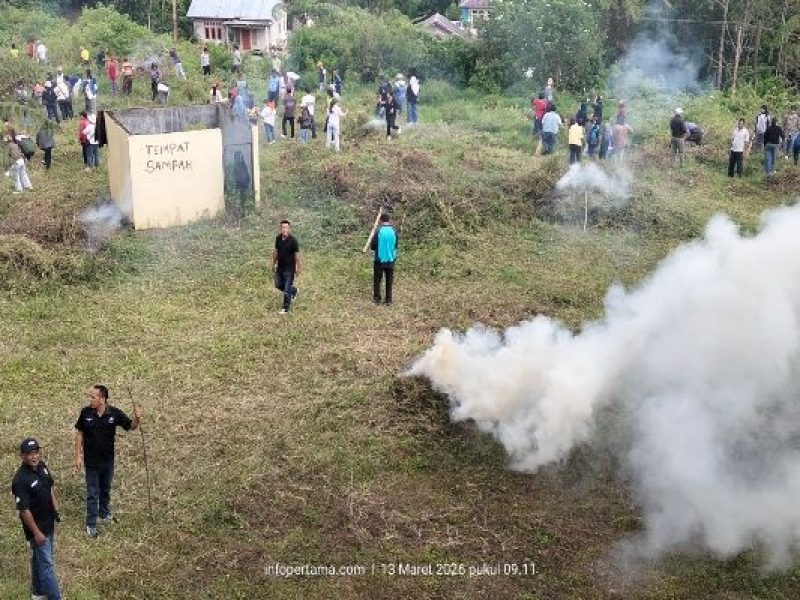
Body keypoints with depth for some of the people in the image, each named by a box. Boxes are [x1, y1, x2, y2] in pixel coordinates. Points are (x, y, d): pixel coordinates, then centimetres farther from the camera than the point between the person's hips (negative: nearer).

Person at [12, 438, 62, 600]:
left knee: (39, 559, 24)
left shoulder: (42, 466, -4)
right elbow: (24, 510, -24)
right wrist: (36, 532, -19)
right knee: (47, 564, 0)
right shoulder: (20, 480, -28)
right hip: (37, 527, -8)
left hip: (49, 523, 8)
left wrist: (56, 510, 14)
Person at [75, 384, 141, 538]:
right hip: (91, 461, -1)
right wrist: (78, 455, -4)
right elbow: (79, 433, -4)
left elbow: (131, 426, -8)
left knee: (105, 490, 23)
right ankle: (91, 524, 22)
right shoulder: (85, 412, -16)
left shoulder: (114, 413, -16)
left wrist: (137, 419, -30)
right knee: (92, 493, 8)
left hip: (108, 460, 2)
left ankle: (104, 514, 45)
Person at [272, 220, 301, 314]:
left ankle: (286, 307, 17)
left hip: (289, 269, -6)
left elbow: (297, 255, -14)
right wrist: (274, 264, 14)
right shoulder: (278, 238, -2)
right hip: (280, 267, 6)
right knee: (278, 285, 19)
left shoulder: (293, 240, -20)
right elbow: (275, 251, 10)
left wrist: (298, 269, -10)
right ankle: (293, 291, 44)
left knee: (287, 289, 1)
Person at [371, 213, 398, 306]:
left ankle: (377, 299, 16)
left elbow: (372, 247, -9)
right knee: (389, 281, 11)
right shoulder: (394, 232, -6)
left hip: (380, 260, -2)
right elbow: (396, 245, 6)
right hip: (391, 260, 2)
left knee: (377, 280, 12)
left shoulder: (378, 232, -15)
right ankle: (388, 300, 13)